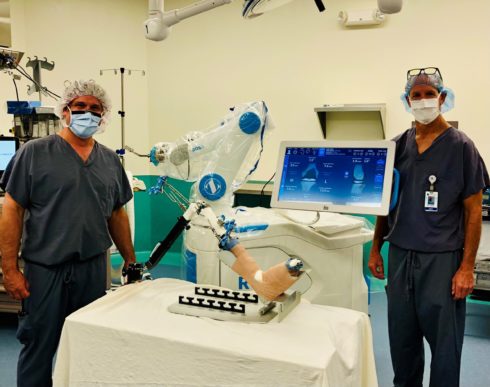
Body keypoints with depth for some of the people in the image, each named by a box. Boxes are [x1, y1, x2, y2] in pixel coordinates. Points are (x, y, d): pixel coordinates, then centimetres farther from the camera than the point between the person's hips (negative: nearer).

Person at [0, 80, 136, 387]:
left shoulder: (111, 161, 8)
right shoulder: (34, 153, -4)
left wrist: (130, 258, 13)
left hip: (94, 267, 4)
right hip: (44, 269, -3)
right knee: (38, 347, 8)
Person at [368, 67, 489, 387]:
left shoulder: (460, 146, -5)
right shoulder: (397, 146, 6)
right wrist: (376, 249, 9)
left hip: (442, 259, -4)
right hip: (400, 255, 4)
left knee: (444, 340, 7)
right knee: (402, 337, 14)